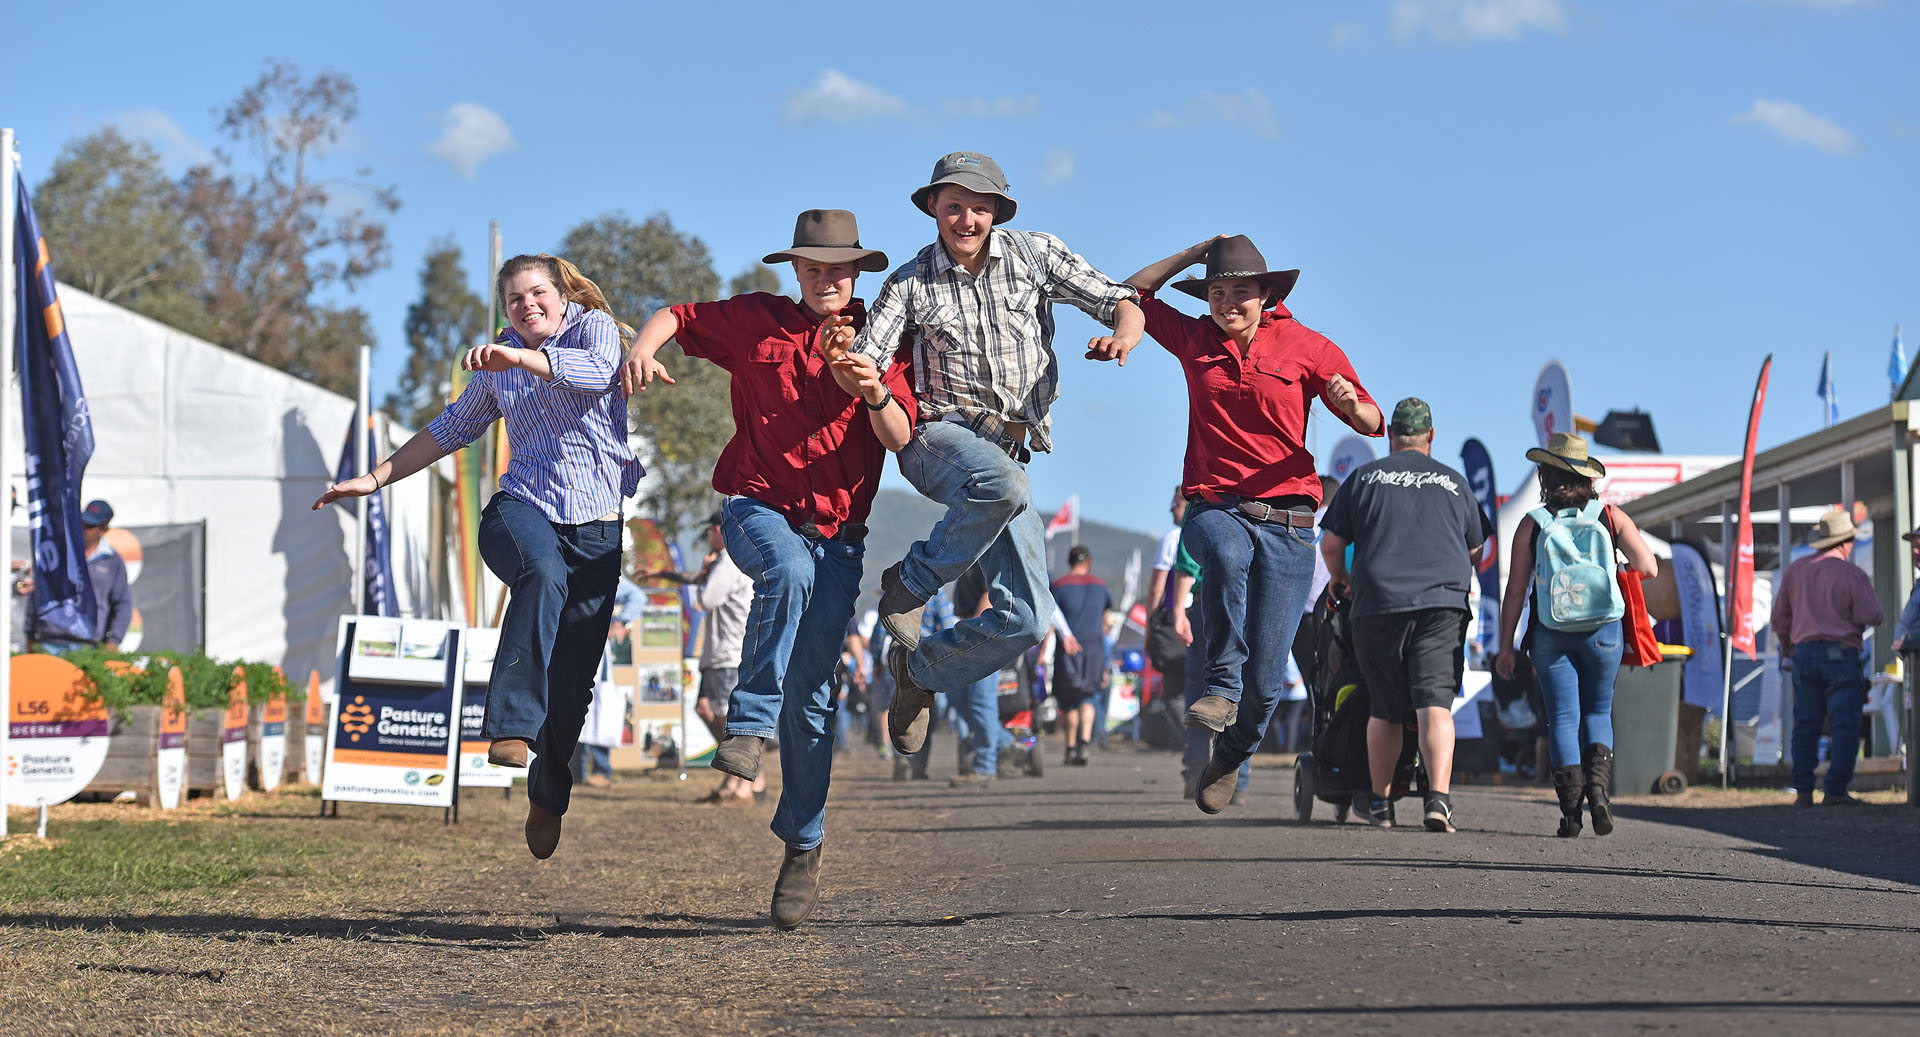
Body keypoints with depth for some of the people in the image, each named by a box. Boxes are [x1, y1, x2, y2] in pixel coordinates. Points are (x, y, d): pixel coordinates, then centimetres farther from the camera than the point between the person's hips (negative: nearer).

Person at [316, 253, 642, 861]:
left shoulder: (595, 326, 5)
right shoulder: (498, 364, 17)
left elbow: (599, 368, -20)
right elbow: (453, 429, 28)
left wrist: (517, 356, -34)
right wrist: (376, 478, 26)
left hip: (597, 528, -1)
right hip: (521, 509, 1)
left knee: (572, 679, 0)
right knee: (543, 571, -39)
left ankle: (548, 797, 26)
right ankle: (510, 728, -46)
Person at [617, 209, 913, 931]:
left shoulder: (878, 345, 8)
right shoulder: (756, 321, 6)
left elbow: (899, 439, -1)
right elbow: (676, 316, 14)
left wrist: (876, 394, -23)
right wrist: (643, 349, -8)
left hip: (836, 533, 2)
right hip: (757, 508, -1)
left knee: (810, 692, -1)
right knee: (788, 570, -39)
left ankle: (803, 847, 9)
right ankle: (747, 727, -34)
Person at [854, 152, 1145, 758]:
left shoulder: (1035, 255, 6)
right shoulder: (911, 284, 3)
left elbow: (1122, 303, 5)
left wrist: (1122, 337, -20)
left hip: (1009, 451, 3)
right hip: (938, 436, -3)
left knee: (1026, 620, -7)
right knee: (1001, 485, -41)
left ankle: (918, 671, 20)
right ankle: (908, 585, -17)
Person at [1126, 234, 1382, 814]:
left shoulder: (1306, 348, 3)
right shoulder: (1194, 339, 10)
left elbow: (1370, 425, 2)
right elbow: (1131, 295, 22)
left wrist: (1353, 405, -22)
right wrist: (1192, 255, 10)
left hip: (1286, 520, -1)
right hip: (1214, 509, 1)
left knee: (1265, 679, -5)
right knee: (1227, 554, -41)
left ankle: (1229, 759, 25)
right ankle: (1221, 688, -29)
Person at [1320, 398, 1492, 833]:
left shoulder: (1364, 477, 9)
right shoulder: (1454, 483, 13)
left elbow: (1331, 543, 9)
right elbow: (1476, 551, 22)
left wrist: (1339, 578, 29)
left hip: (1379, 605, 0)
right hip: (1444, 604, 0)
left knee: (1385, 710, 11)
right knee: (1435, 704, -9)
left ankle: (1378, 801, 23)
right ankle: (1439, 796, -25)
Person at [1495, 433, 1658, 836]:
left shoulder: (1531, 524, -2)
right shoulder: (1611, 516, 1)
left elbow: (1515, 592, -2)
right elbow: (1648, 567, -3)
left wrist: (1506, 647, 5)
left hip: (1550, 633, -1)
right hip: (1603, 631, 1)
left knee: (1562, 718, 3)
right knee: (1598, 712, 16)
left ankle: (1571, 809, -7)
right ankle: (1598, 781, -9)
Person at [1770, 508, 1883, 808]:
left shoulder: (1795, 570, 8)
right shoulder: (1851, 573, -7)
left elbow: (1780, 616, 13)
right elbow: (1871, 616, -8)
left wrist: (1786, 650, 26)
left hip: (1803, 652, 5)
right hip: (1841, 654, -5)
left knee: (1805, 726, 7)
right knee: (1844, 726, -2)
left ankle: (1802, 791, 3)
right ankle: (1835, 791, -8)